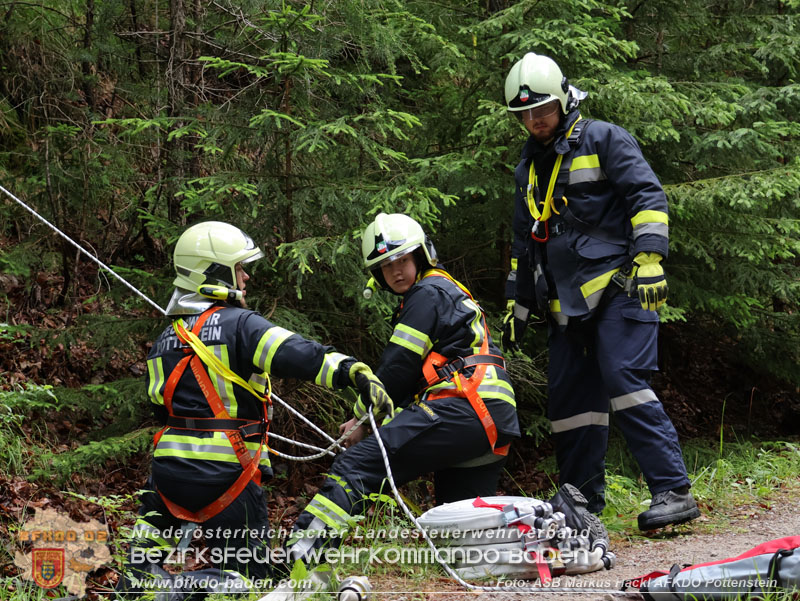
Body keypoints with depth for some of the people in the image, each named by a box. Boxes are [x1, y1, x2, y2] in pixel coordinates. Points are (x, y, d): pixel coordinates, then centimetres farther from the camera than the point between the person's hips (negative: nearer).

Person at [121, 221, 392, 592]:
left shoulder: (165, 341, 15)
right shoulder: (238, 324, -8)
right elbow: (295, 354, -24)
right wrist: (352, 371, -34)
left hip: (170, 466, 6)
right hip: (224, 474, -6)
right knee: (249, 576, 1)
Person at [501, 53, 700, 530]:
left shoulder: (604, 140, 1)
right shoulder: (530, 169, 22)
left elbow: (648, 196, -8)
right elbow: (525, 241, 29)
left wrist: (648, 259, -19)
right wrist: (517, 304, 25)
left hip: (618, 288, -7)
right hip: (567, 303, 7)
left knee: (624, 381, -20)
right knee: (570, 400, 5)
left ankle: (674, 491, -22)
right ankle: (582, 502, 15)